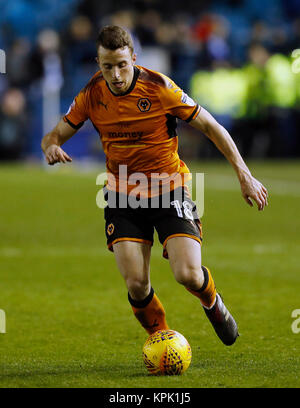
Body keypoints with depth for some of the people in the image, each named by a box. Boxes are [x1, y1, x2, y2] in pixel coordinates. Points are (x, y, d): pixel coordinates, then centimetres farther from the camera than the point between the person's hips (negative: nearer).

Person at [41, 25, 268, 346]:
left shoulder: (158, 87, -16)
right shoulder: (92, 94, -6)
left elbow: (210, 127, -8)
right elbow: (55, 135, 2)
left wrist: (244, 175, -11)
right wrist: (51, 148, -25)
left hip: (169, 187, -2)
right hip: (122, 196, 2)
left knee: (188, 275, -17)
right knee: (136, 285, -12)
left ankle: (212, 304, 21)